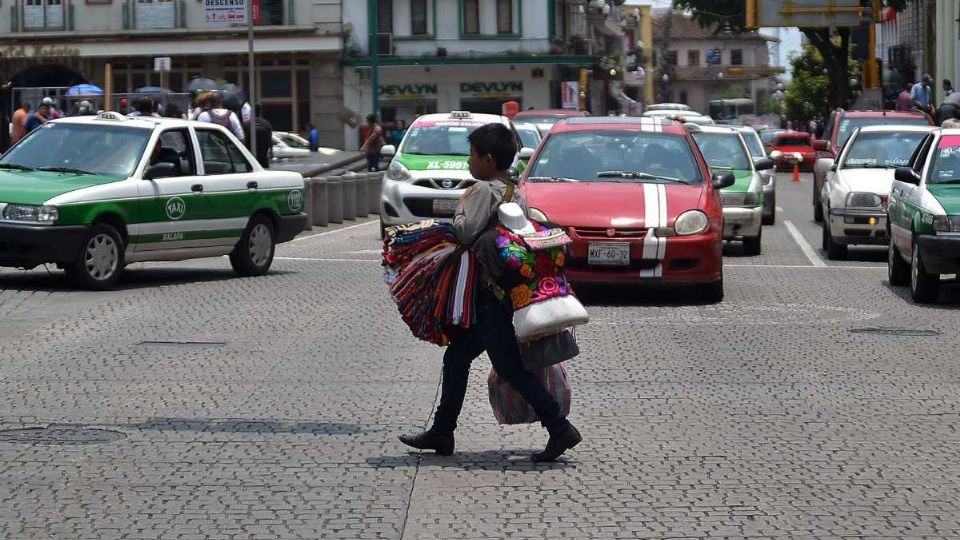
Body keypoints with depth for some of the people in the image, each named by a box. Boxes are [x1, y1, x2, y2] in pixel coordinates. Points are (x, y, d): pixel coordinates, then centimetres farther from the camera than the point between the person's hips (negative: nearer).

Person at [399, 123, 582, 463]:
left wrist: (461, 207, -2)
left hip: (492, 295, -10)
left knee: (509, 367, -7)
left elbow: (465, 233, -20)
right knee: (456, 357, 15)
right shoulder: (516, 193, 13)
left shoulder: (484, 190, -14)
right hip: (510, 290, 10)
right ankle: (442, 433, 20)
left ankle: (560, 428, -9)